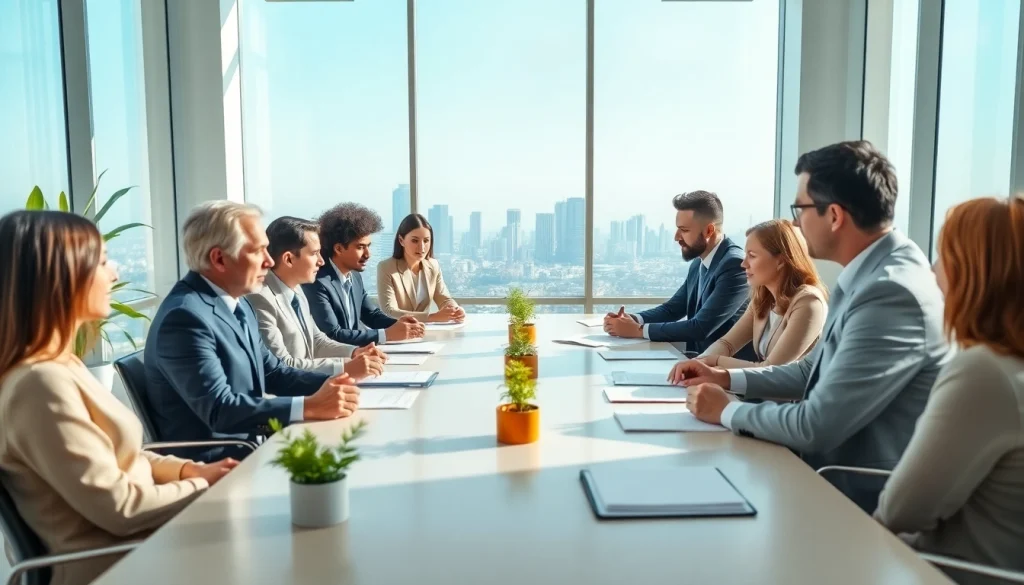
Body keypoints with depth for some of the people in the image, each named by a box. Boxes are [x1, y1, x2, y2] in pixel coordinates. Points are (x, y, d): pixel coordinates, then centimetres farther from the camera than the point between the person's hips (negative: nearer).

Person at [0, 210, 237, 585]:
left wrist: (190, 470, 0)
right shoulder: (43, 383, -23)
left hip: (138, 544, 8)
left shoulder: (60, 366, 7)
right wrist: (206, 486, -10)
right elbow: (119, 509, -22)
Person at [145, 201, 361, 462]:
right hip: (215, 459, -8)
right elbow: (219, 409, -26)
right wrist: (310, 406, -28)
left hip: (251, 442, 8)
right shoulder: (185, 316, -21)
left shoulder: (237, 302, 9)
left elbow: (271, 372, 11)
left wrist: (329, 384, -6)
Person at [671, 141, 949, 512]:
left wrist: (727, 411, -12)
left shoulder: (892, 292, -26)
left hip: (865, 497, -7)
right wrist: (728, 378, 7)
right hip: (840, 469, 8)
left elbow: (816, 427, -27)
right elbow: (815, 370, 15)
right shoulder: (871, 273, 4)